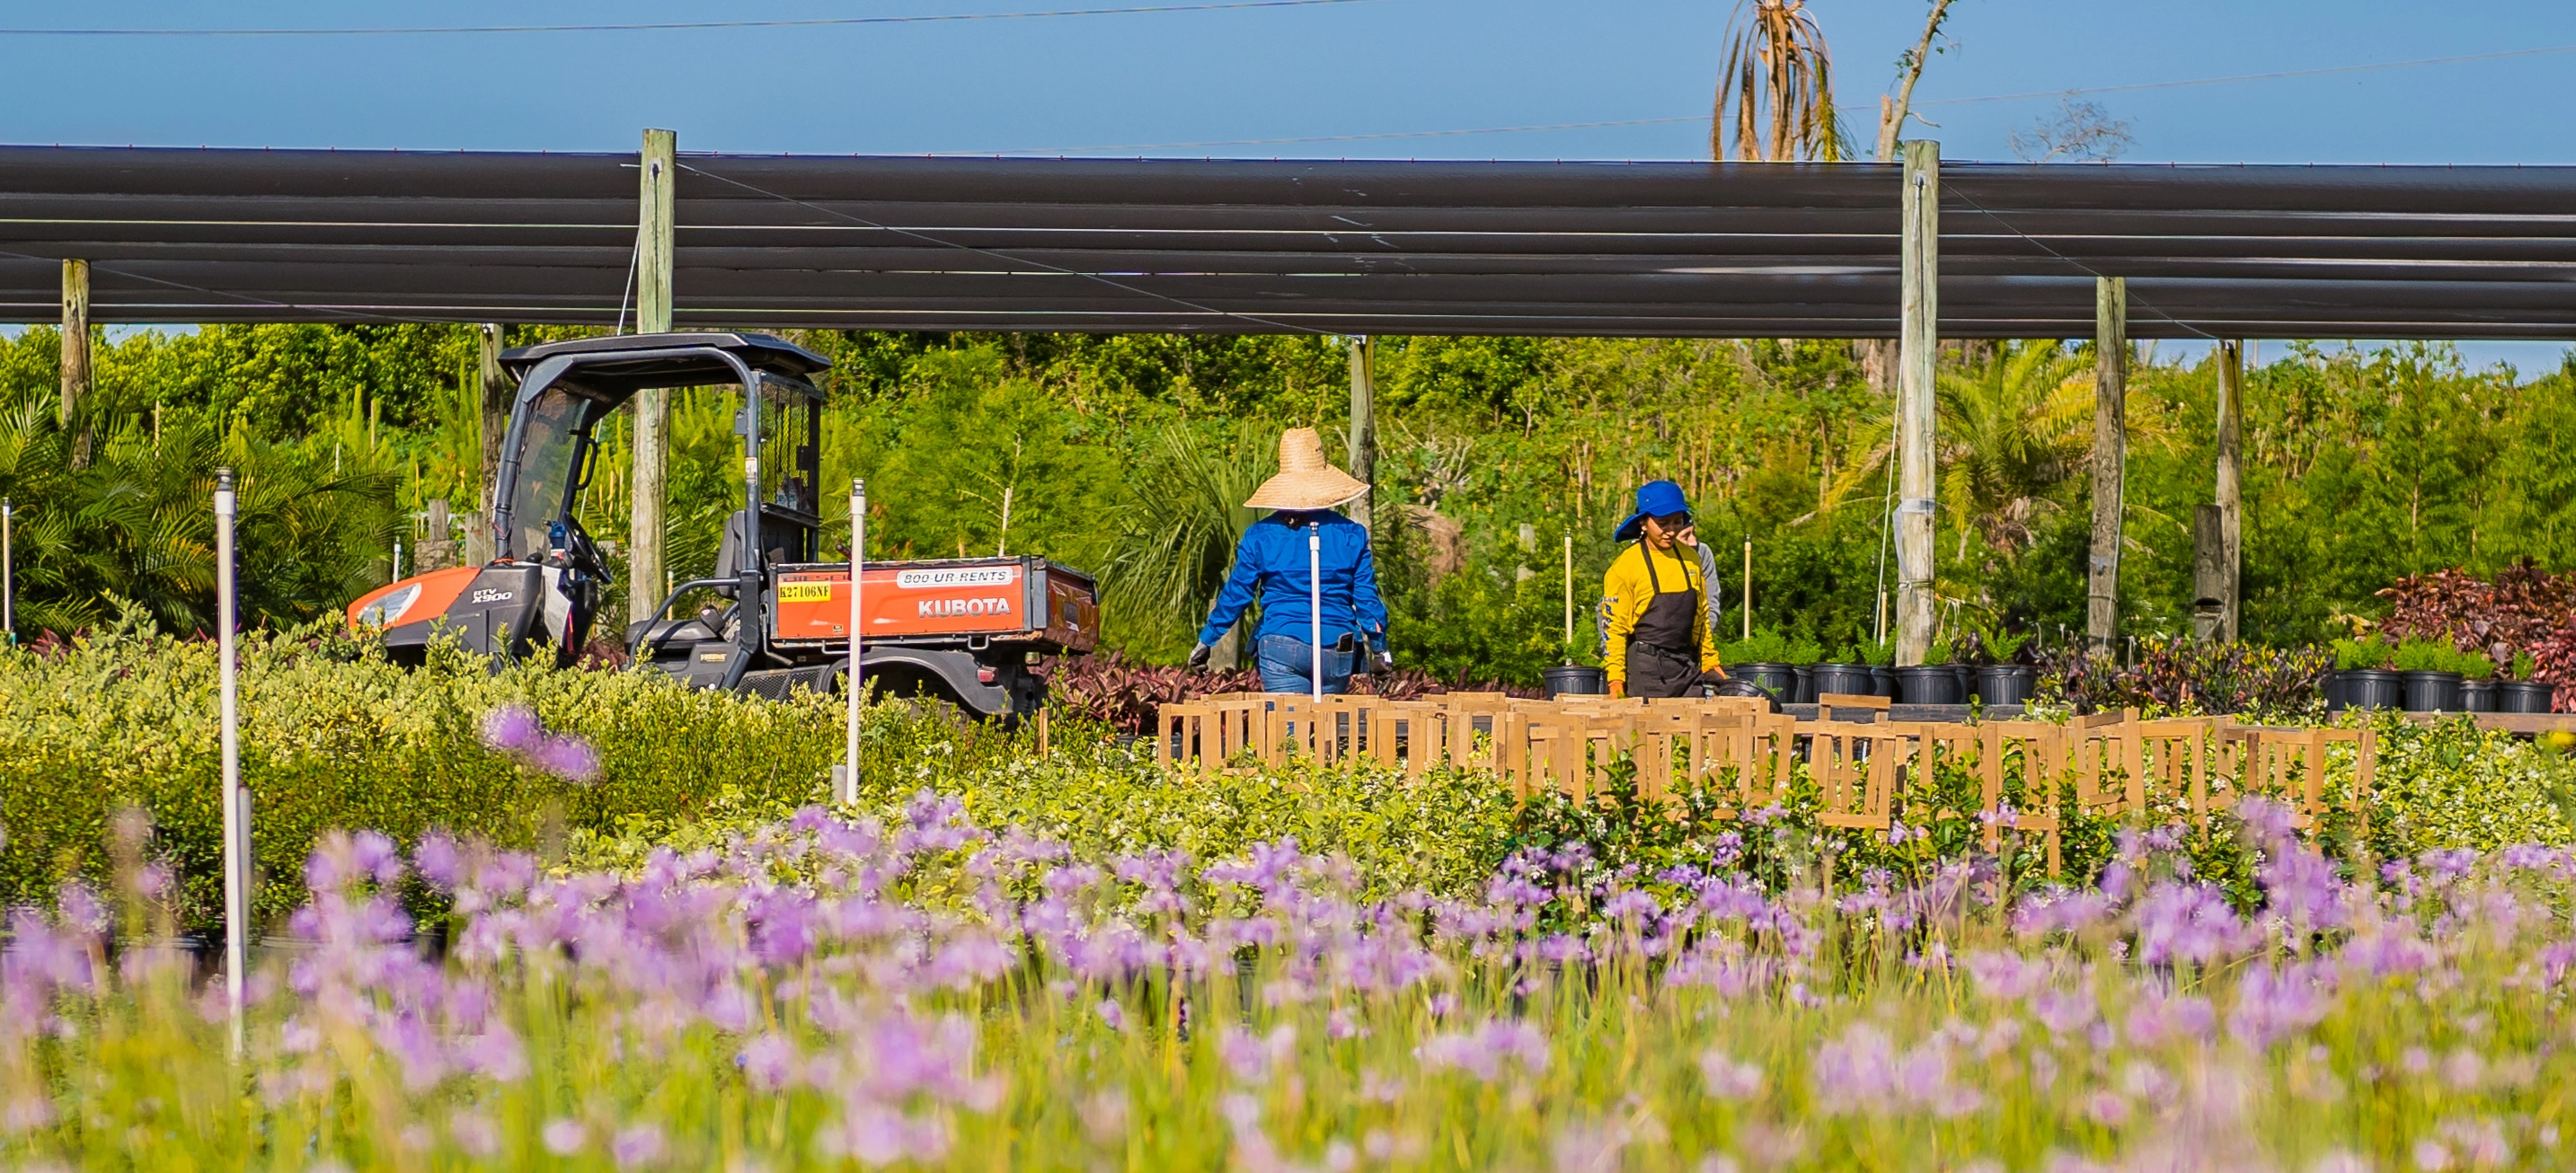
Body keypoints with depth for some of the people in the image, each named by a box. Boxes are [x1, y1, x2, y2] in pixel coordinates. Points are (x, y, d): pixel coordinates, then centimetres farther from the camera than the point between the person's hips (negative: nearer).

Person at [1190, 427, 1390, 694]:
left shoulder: (1260, 535, 0)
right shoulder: (1351, 534, 1)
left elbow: (1236, 594, 4)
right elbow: (1367, 599, 4)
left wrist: (1206, 641, 17)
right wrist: (1380, 648, 17)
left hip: (1281, 649, -1)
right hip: (1336, 652, 1)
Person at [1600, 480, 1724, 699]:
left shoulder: (1691, 558, 11)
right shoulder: (1625, 566, -5)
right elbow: (1613, 626, -5)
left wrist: (1710, 662, 17)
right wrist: (1615, 678, -12)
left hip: (1687, 666, 5)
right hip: (1646, 671, -5)